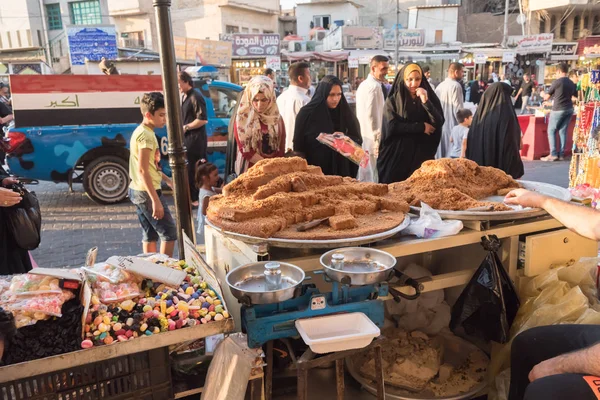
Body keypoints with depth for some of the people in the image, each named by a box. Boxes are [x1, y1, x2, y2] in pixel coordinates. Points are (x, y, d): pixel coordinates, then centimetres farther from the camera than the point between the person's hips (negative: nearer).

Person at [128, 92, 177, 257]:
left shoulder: (140, 131, 12)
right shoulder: (147, 135, -18)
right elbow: (143, 170, -24)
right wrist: (156, 200, -26)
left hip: (138, 191, 10)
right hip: (147, 192, -10)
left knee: (150, 234, 14)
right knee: (169, 233, -2)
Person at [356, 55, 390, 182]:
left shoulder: (364, 85, 15)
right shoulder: (375, 87, -16)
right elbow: (372, 116, -20)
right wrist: (377, 139, -17)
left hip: (363, 135, 10)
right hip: (372, 137, -10)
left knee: (363, 171, 17)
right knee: (370, 176, -3)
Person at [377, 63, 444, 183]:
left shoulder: (429, 97, 7)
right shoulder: (393, 100, -1)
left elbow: (439, 123, -6)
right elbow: (392, 126, -13)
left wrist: (425, 101, -16)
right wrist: (421, 127, -10)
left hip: (422, 155, 2)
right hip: (398, 155, -2)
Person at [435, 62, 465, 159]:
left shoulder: (439, 86, 10)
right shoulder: (456, 86, -13)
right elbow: (458, 109, -17)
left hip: (440, 125, 8)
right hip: (451, 126, -8)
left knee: (440, 156, 14)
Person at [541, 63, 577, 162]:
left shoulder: (557, 82, -10)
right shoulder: (572, 83, 9)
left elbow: (547, 97, -3)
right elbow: (575, 96, 16)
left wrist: (543, 94, 19)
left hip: (558, 110, -6)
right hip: (569, 109, 6)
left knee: (551, 131, 2)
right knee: (563, 131, 9)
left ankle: (553, 154, -5)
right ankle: (561, 154, 8)